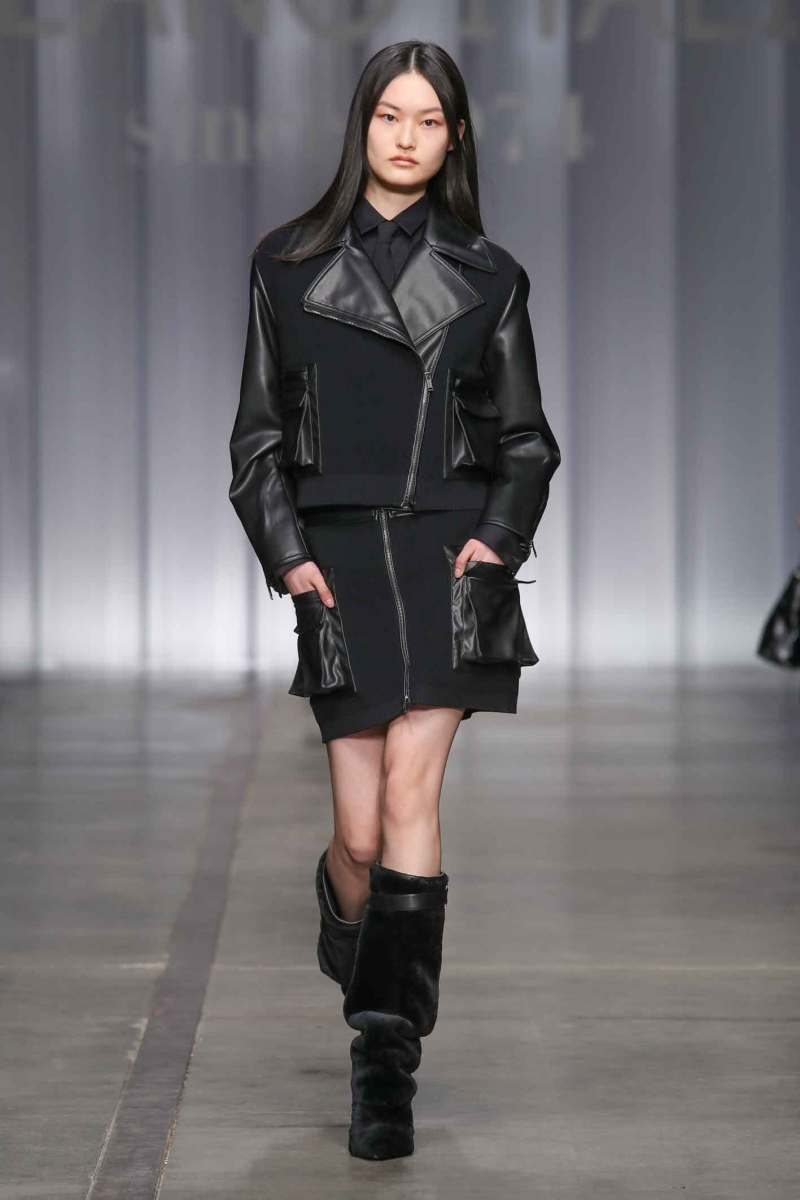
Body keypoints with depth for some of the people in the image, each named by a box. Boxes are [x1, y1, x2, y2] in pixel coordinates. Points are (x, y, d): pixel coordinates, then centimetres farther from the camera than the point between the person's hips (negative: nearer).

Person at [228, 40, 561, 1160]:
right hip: (336, 556, 1)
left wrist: (498, 537, -5)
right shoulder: (288, 264, 7)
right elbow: (259, 437, 9)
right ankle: (349, 939, 35)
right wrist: (287, 557, -4)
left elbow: (526, 438, 12)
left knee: (410, 790, -14)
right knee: (361, 830, -1)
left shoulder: (487, 276, 7)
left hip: (449, 552, 0)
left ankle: (385, 1057, -9)